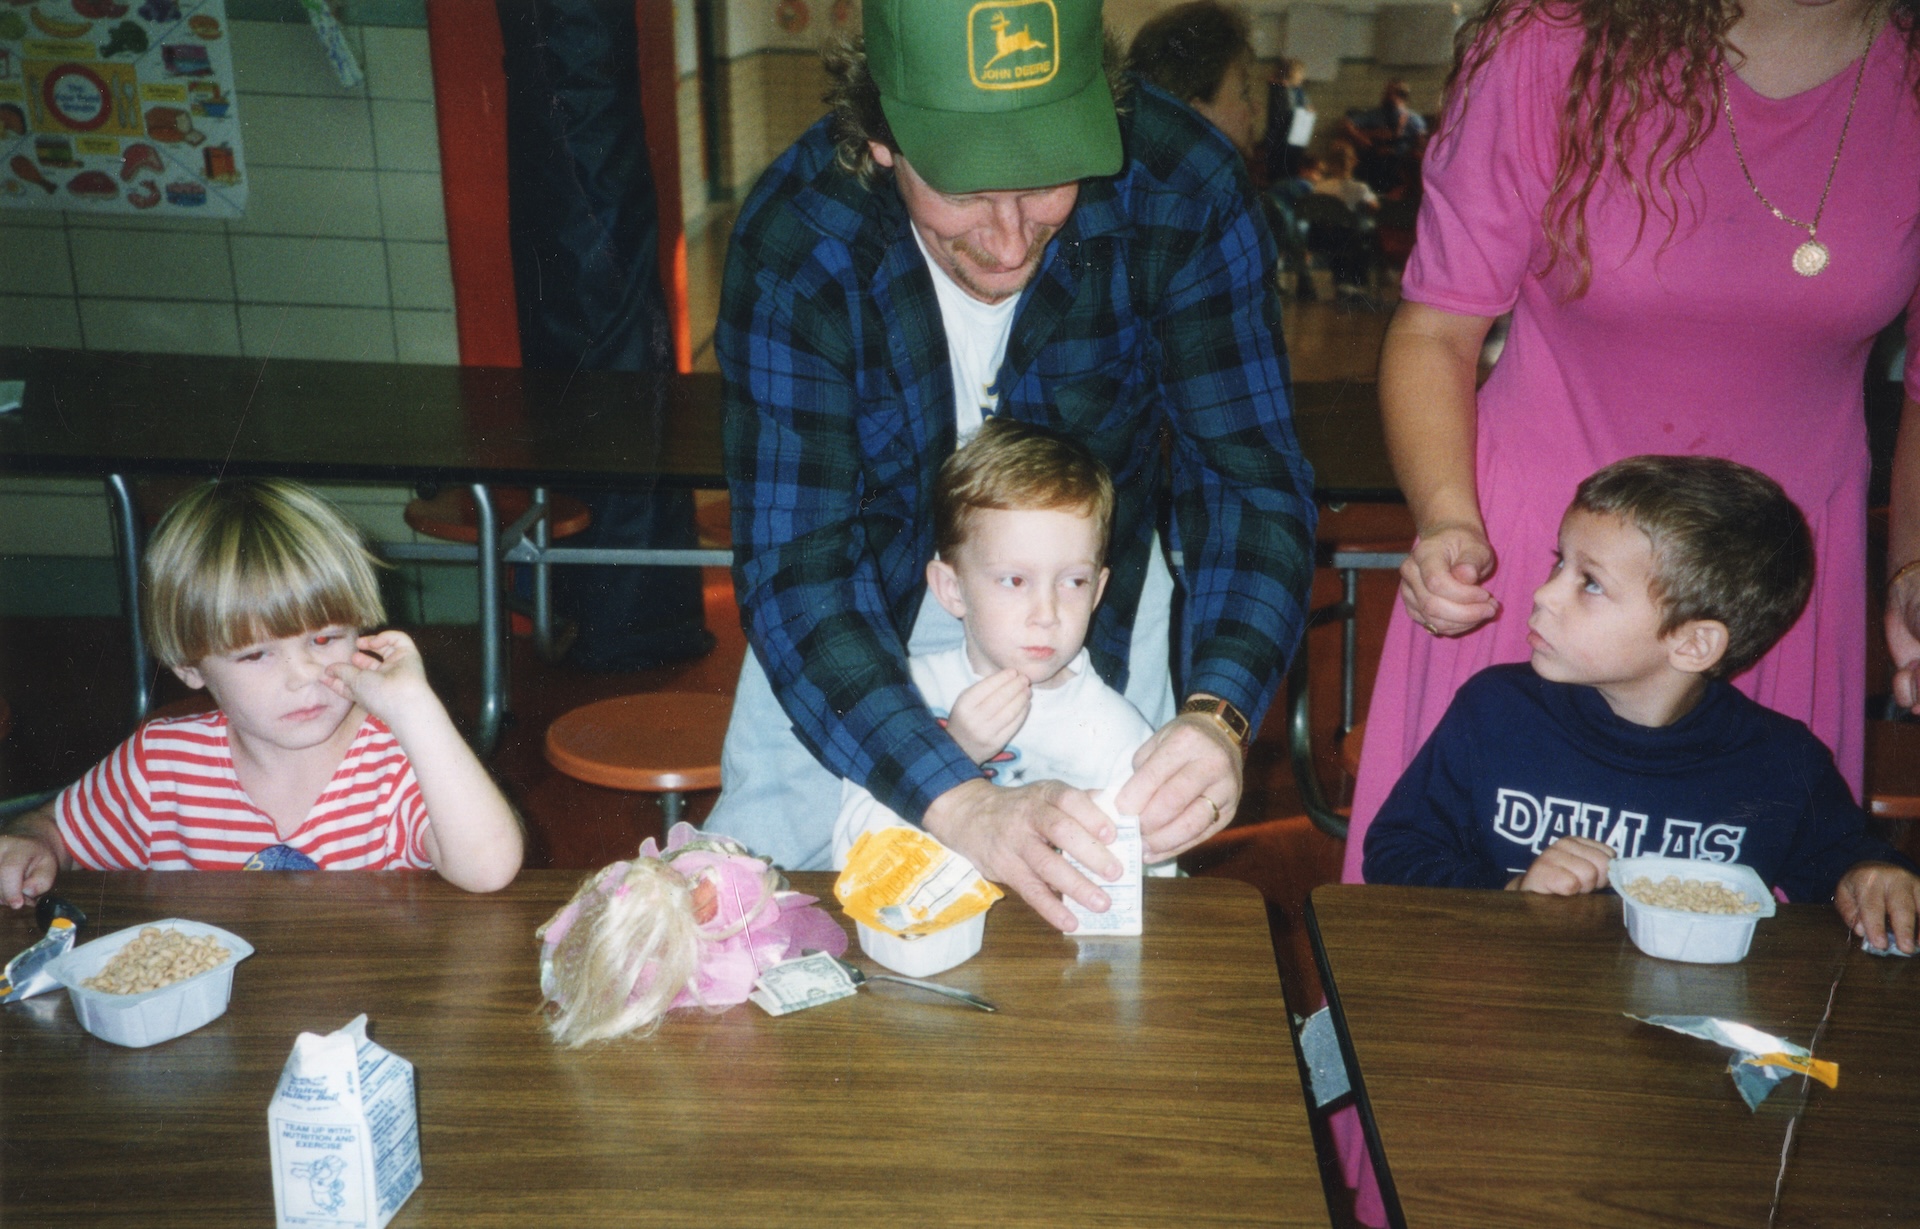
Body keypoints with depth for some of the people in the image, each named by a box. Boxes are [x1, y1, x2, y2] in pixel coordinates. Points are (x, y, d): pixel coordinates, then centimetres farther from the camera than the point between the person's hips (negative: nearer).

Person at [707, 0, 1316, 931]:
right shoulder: (795, 242, -30)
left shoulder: (1181, 190, -26)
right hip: (851, 624, 0)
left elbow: (1247, 474, -23)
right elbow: (791, 566, -33)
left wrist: (1217, 711, -42)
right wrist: (960, 805, -48)